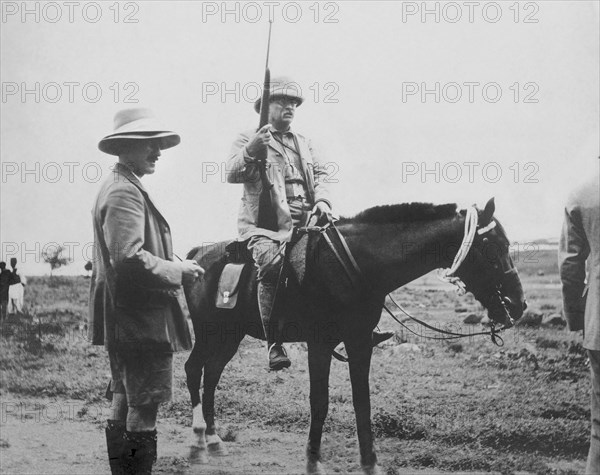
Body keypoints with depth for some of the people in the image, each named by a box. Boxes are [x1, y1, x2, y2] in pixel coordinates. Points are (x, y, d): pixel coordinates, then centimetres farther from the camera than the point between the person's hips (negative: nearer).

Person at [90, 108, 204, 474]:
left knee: (125, 406, 17)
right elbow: (129, 257, -27)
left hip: (124, 321, 11)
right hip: (141, 320, -11)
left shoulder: (117, 187, 17)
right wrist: (178, 271, -17)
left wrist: (175, 268, 19)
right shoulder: (125, 192, -16)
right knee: (144, 407, -7)